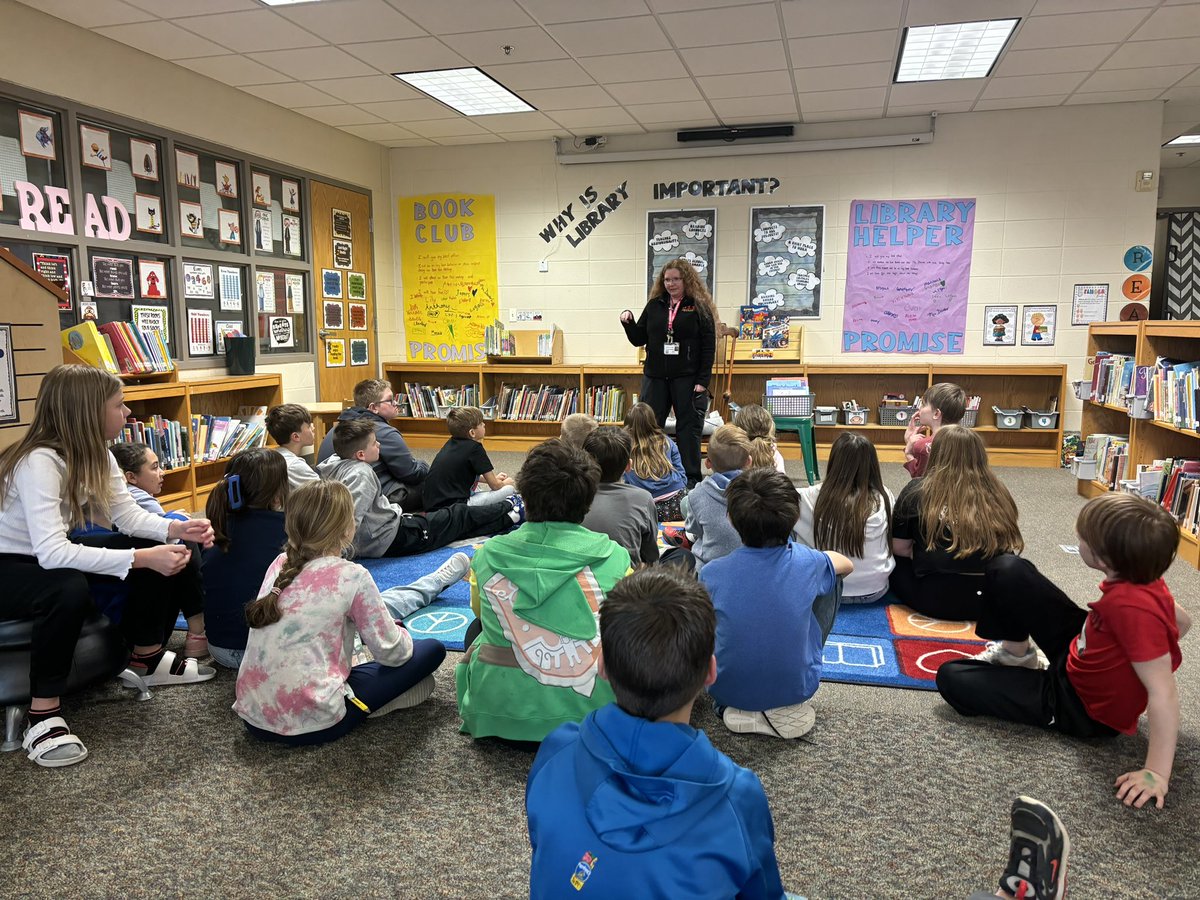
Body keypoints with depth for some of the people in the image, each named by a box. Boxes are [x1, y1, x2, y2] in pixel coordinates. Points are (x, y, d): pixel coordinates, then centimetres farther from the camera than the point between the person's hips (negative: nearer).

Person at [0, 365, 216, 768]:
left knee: (161, 554, -4)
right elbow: (51, 553, -41)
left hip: (49, 558, 9)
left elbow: (127, 514, -5)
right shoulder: (38, 462, -32)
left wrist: (176, 528, -24)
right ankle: (43, 713, -22)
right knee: (70, 589, -39)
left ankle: (146, 659, 12)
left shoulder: (95, 453, -6)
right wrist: (141, 557, -44)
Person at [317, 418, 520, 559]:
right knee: (459, 514, 11)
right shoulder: (361, 474, -28)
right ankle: (508, 509, 36)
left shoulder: (333, 463, -1)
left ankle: (507, 519, 36)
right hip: (390, 539, -9)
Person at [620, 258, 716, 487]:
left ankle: (692, 479, 12)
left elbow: (709, 346, -6)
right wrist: (628, 322, -5)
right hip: (655, 377, 4)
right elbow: (638, 339, 14)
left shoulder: (699, 307, -2)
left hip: (687, 378, -4)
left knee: (689, 428, 3)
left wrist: (703, 381, -12)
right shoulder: (654, 305, 9)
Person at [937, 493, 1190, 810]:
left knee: (951, 679, -10)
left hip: (1083, 708, -7)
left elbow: (1163, 693, -35)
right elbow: (1182, 621, 6)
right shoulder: (1140, 575, -14)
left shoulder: (1133, 607, -39)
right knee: (1007, 570, -3)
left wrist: (1157, 772, -31)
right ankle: (1015, 655, 20)